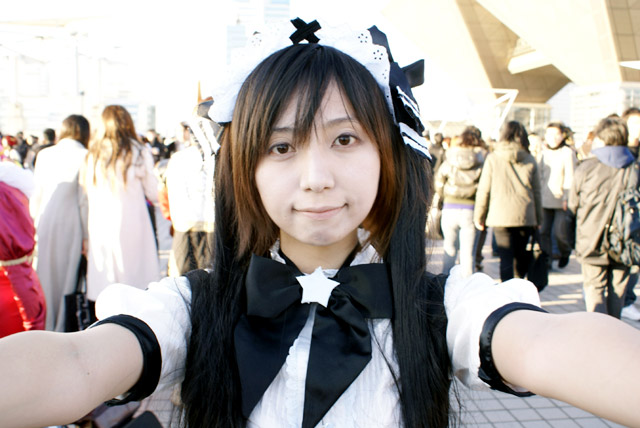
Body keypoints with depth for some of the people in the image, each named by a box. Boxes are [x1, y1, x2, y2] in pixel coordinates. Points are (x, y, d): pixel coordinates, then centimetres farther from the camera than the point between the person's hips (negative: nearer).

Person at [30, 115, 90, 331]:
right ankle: (62, 327, 10)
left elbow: (36, 194, 12)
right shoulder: (84, 156, -5)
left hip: (45, 222, 4)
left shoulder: (44, 154, 9)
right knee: (68, 275, 4)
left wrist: (34, 224, 19)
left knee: (46, 275, 13)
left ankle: (45, 327, 23)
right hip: (71, 223, -4)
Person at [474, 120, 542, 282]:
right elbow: (536, 192, 7)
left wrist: (479, 216, 7)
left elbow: (483, 190, -2)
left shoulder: (493, 158, -2)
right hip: (525, 216, 2)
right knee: (521, 255, 17)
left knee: (506, 258, 0)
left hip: (500, 216, -2)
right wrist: (538, 219, 16)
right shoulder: (530, 160, 4)